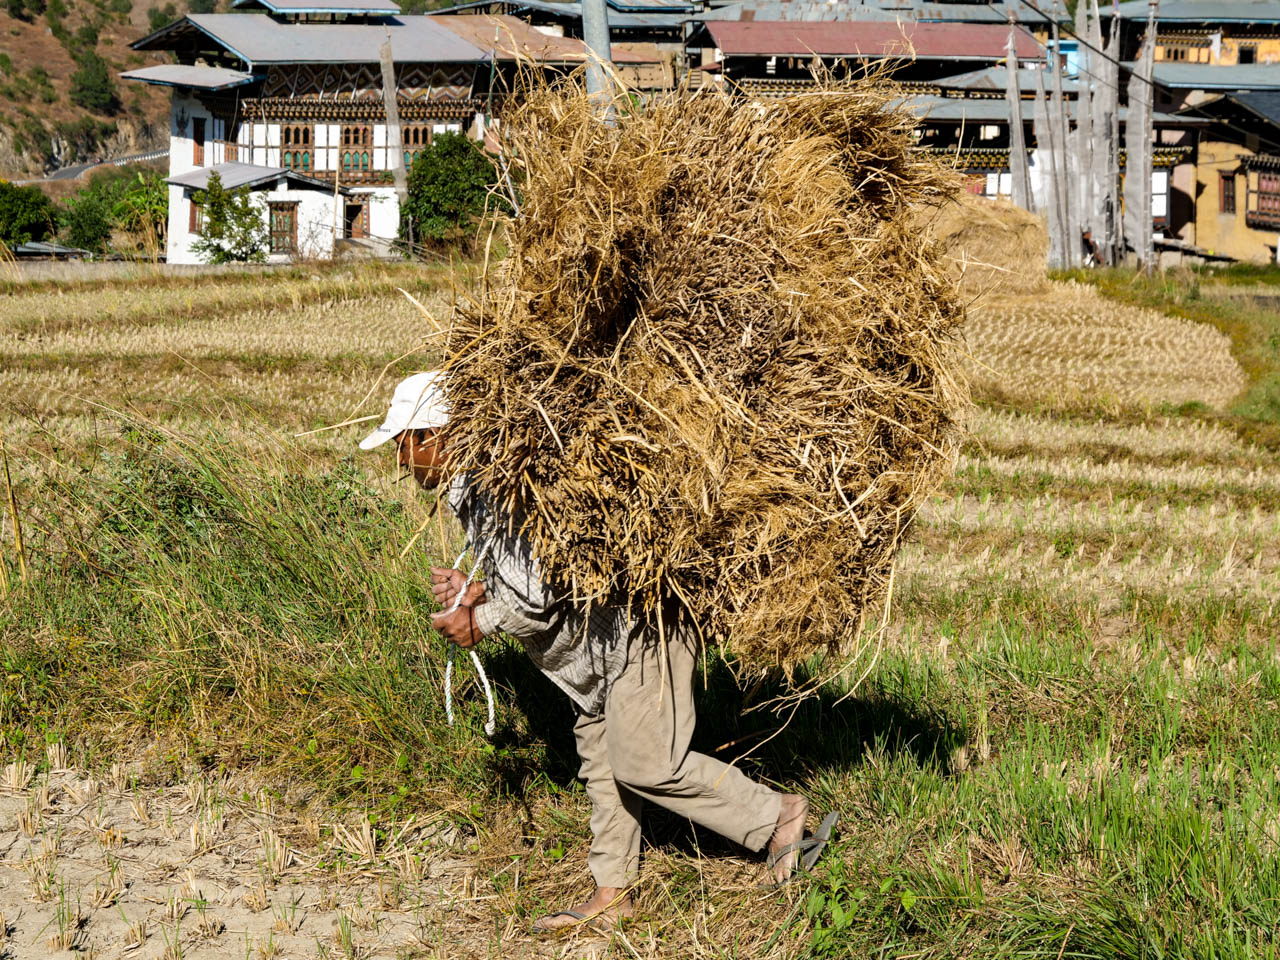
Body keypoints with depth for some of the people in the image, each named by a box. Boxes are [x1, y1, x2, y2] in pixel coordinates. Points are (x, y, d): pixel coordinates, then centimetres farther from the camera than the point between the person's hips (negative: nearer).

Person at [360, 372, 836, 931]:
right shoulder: (468, 487, 12)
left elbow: (540, 595, -26)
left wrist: (480, 624, -9)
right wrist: (475, 593, 2)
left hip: (639, 626, -11)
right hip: (606, 633, 11)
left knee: (644, 764, -8)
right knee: (600, 756, 15)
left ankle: (778, 814, 6)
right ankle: (612, 894, 25)